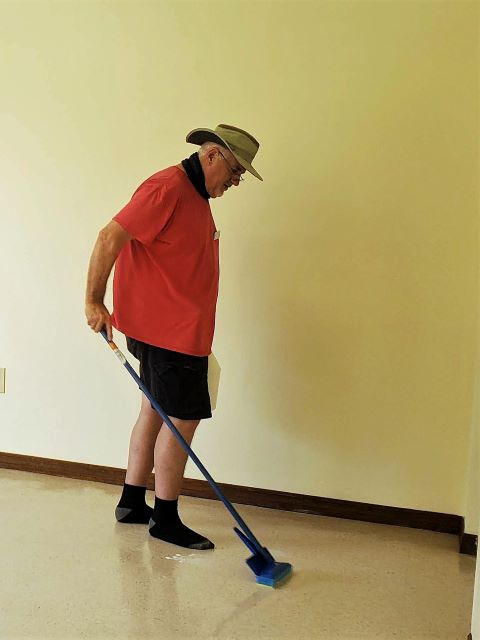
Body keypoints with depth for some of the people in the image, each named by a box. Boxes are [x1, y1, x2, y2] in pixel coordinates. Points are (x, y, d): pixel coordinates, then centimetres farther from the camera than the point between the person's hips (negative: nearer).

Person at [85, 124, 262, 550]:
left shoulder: (197, 196, 17)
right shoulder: (168, 187, -14)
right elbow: (111, 237, -18)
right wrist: (95, 301, -18)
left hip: (180, 329, 10)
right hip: (166, 329, -10)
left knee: (156, 410, 15)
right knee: (184, 418, -3)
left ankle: (132, 502, 29)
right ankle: (165, 519, 12)